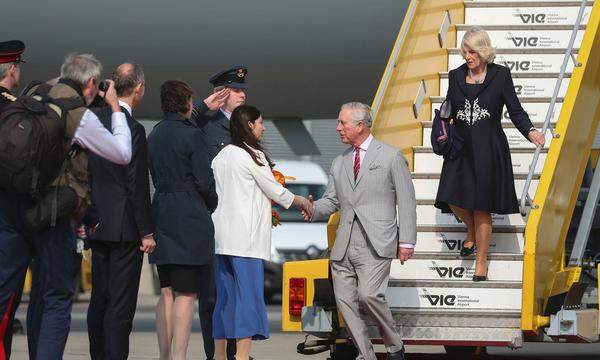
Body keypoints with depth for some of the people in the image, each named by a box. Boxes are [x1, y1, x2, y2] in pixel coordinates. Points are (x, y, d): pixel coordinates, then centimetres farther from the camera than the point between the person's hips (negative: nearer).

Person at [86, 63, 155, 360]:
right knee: (121, 304, -5)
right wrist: (146, 232, -10)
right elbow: (137, 186, -15)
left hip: (97, 222, 8)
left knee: (99, 299, 14)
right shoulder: (132, 129, -15)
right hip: (124, 227, -8)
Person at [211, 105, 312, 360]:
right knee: (248, 294, -7)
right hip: (244, 238, -7)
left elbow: (213, 192, 15)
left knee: (225, 296, 11)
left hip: (222, 236, 8)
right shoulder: (253, 156, -8)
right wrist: (301, 201, 15)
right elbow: (275, 191, -2)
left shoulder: (221, 155, 12)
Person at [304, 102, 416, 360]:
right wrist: (313, 210, -6)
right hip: (344, 246, 6)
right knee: (345, 300, 0)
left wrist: (406, 241, -5)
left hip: (376, 243, -6)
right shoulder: (339, 163, 19)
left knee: (368, 294, -21)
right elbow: (331, 200, 17)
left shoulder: (391, 157, 3)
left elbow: (406, 201, 1)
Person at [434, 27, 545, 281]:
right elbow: (448, 109, 15)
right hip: (461, 149, 3)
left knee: (482, 207, -2)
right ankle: (472, 231, 28)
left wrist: (530, 132, -17)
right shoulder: (456, 76, 8)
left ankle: (481, 262, 12)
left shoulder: (500, 75, -1)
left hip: (489, 149, -3)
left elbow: (515, 110, -1)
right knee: (454, 200, -6)